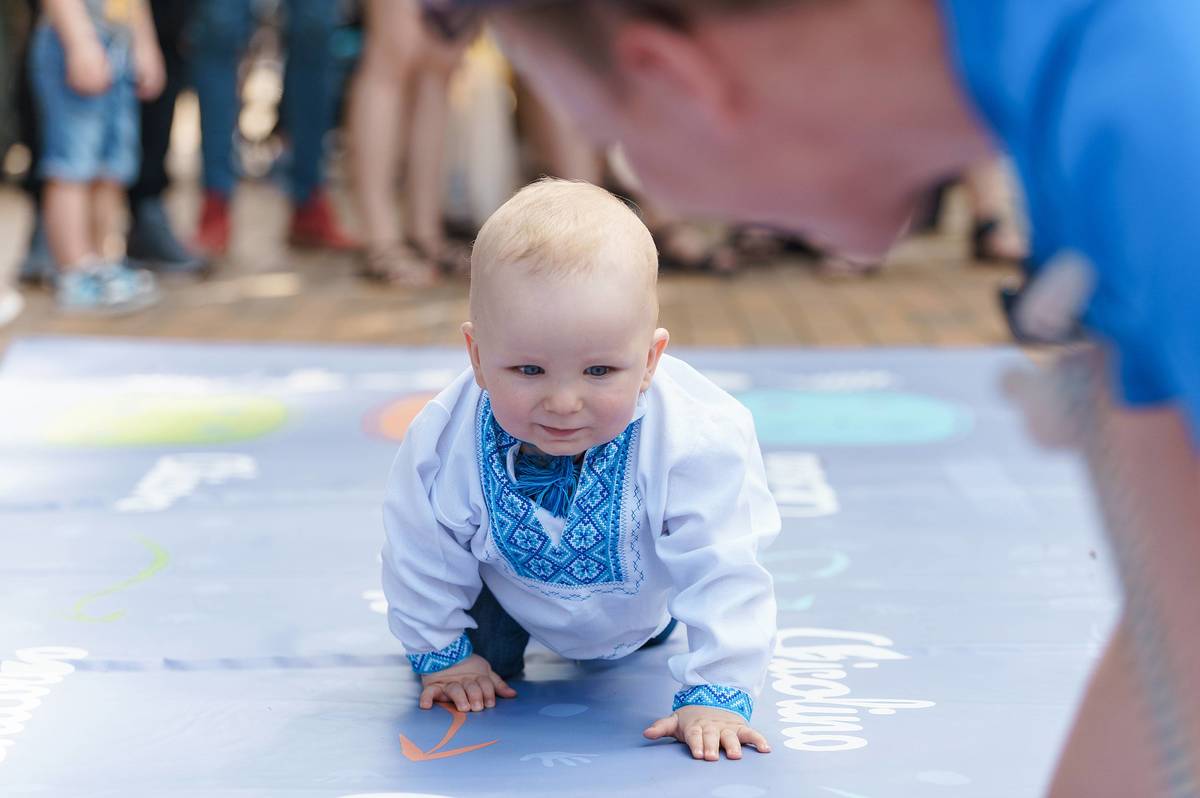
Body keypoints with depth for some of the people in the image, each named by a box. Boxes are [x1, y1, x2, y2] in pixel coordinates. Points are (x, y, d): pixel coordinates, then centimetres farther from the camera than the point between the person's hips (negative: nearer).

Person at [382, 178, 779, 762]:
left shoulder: (695, 445, -46)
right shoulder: (445, 443, -39)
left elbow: (723, 576, -35)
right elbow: (422, 556, -19)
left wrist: (716, 695, -38)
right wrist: (441, 653, -7)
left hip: (641, 589, 0)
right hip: (509, 588, 0)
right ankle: (497, 639, 45)